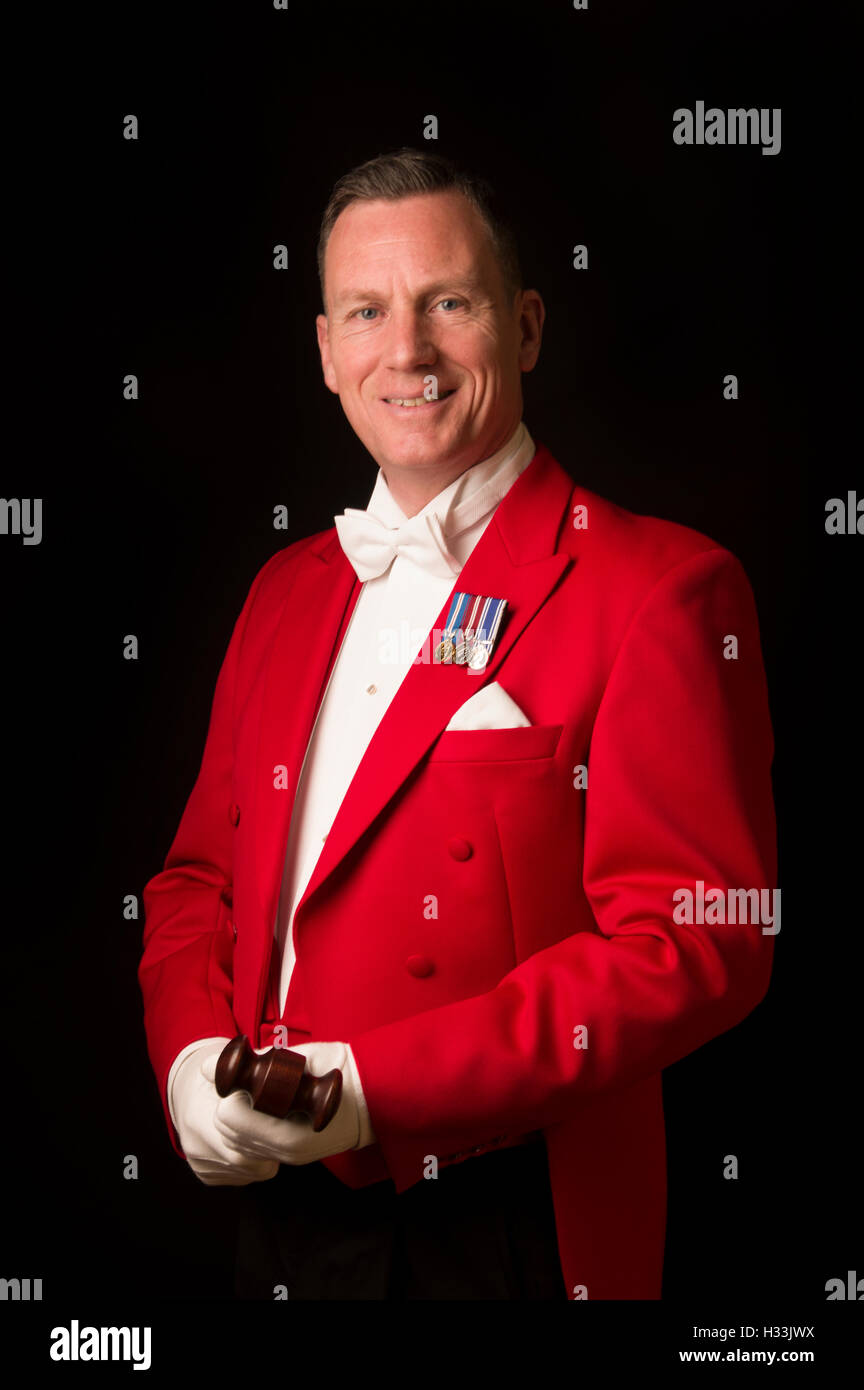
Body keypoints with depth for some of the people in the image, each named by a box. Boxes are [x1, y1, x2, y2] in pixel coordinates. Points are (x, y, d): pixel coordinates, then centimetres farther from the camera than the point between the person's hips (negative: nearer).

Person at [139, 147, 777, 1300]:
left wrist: (370, 1086, -21)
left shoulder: (658, 587, -13)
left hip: (508, 1235, -5)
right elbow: (201, 876, 13)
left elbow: (696, 944, -18)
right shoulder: (290, 588, 9)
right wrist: (191, 1057, -6)